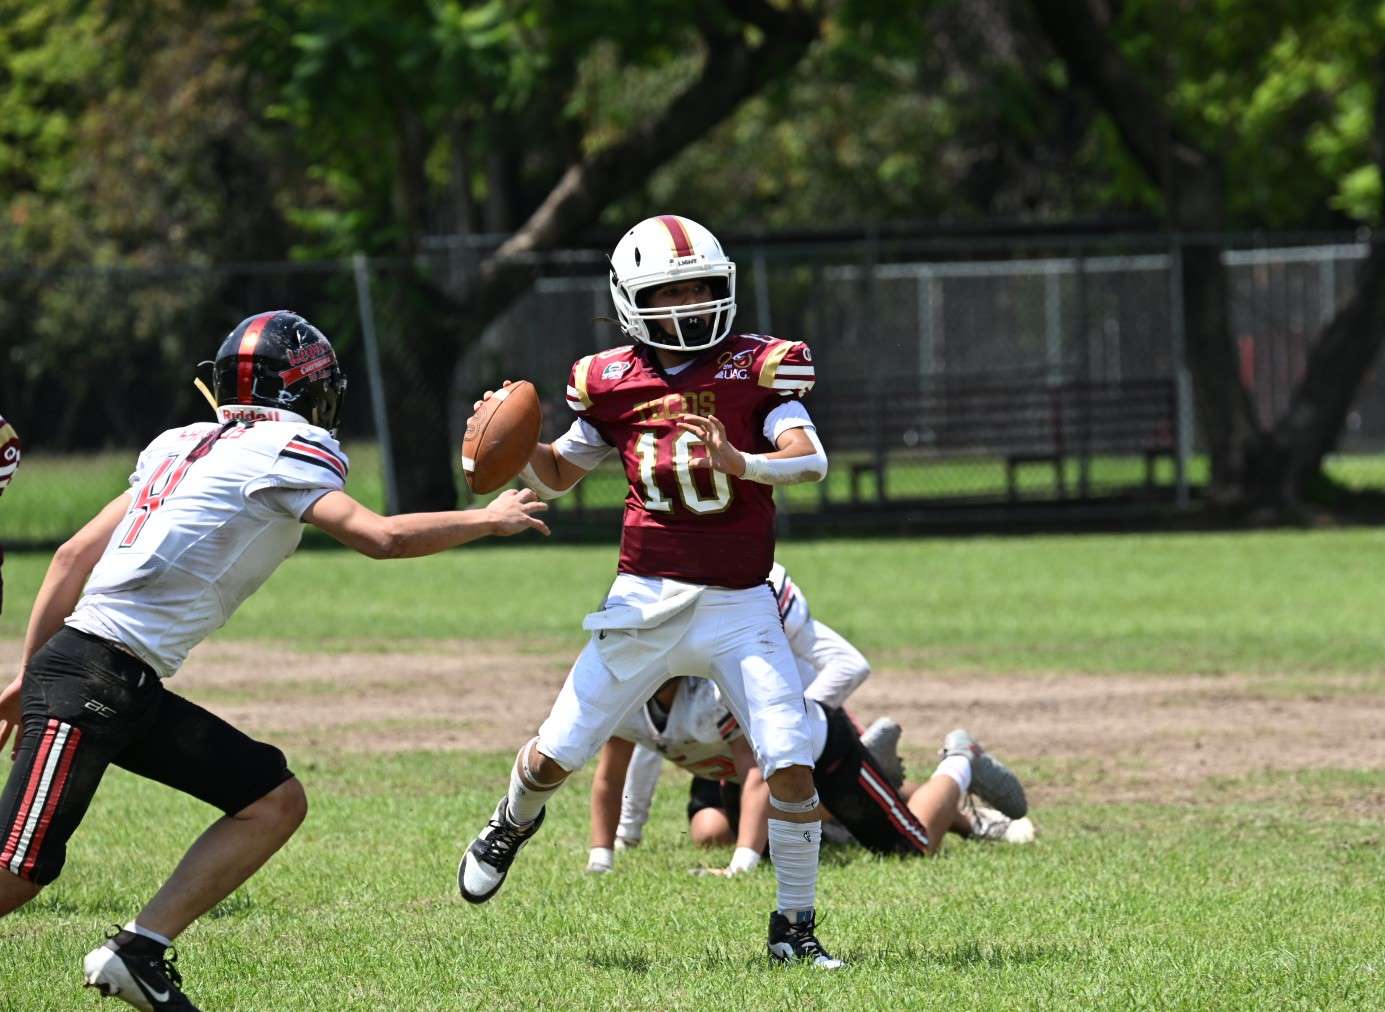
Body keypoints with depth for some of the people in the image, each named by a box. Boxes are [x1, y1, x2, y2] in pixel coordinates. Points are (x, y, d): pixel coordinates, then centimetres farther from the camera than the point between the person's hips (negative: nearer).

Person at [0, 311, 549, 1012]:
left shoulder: (186, 445, 18)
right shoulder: (282, 452, -5)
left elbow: (74, 555, 19)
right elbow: (380, 538, -15)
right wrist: (488, 520, 1)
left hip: (132, 689, 9)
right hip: (93, 672, -9)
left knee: (275, 802, 7)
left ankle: (138, 952, 4)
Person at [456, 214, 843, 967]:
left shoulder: (755, 370, -4)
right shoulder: (613, 384, 3)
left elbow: (811, 460, -18)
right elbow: (556, 476, 17)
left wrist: (737, 462, -37)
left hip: (739, 607, -2)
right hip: (646, 601, 2)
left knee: (791, 764, -13)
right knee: (556, 755, 6)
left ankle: (794, 927, 4)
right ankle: (514, 822, 42)